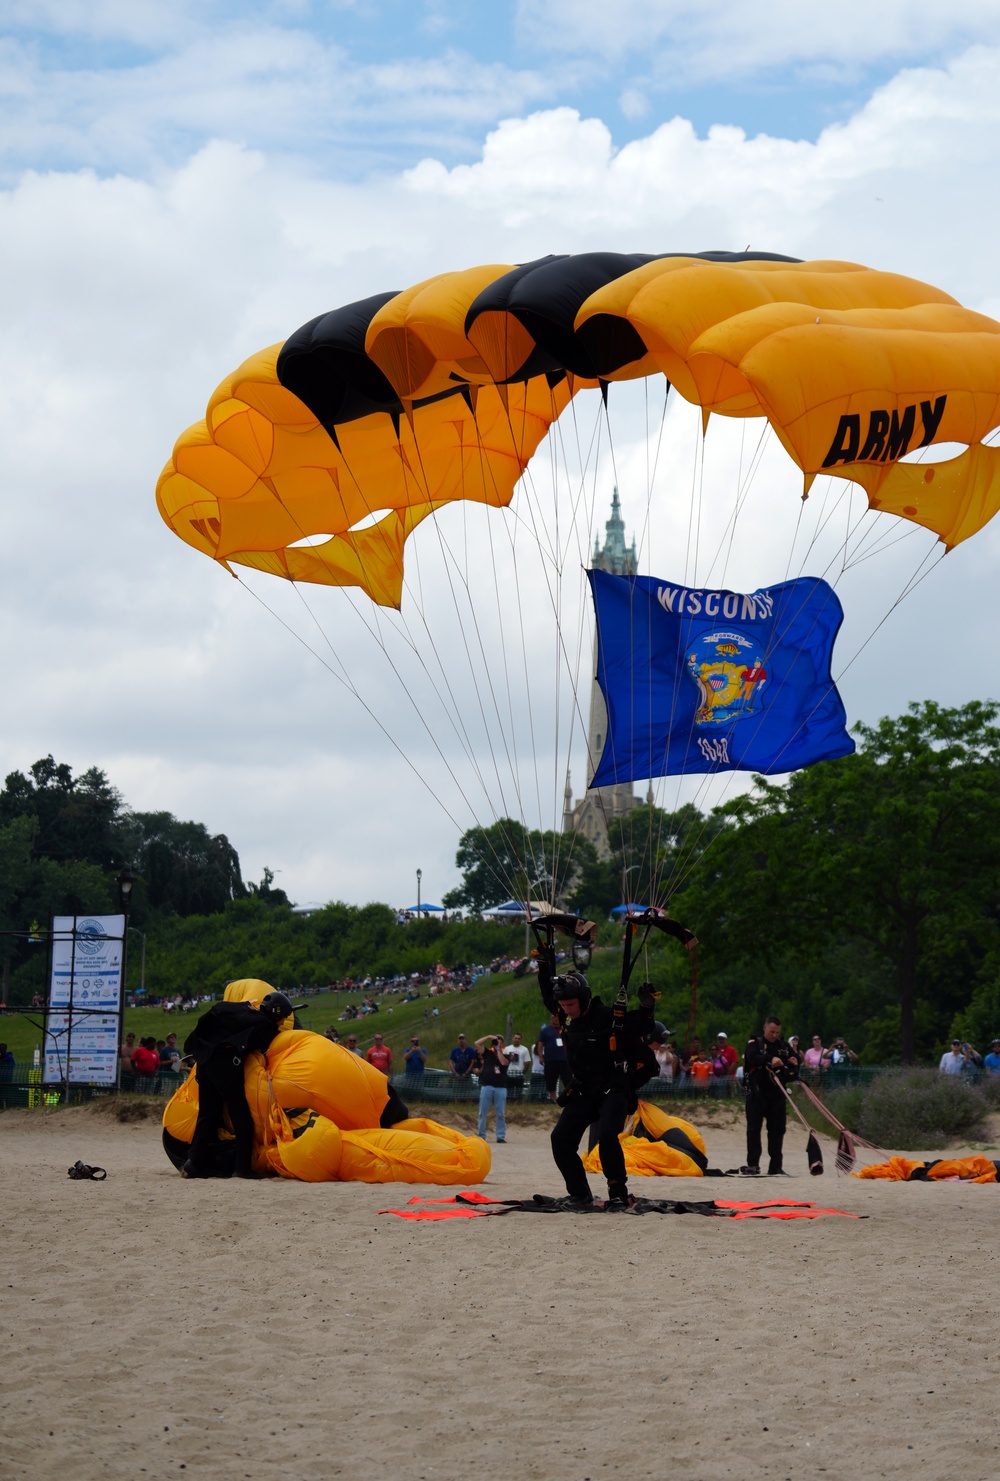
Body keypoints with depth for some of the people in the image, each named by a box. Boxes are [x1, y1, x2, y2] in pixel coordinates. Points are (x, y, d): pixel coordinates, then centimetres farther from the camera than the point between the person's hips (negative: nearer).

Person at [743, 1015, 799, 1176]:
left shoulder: (783, 1045, 14)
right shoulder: (755, 1044, -1)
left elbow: (795, 1059, 20)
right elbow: (752, 1058, -21)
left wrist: (794, 1063, -6)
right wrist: (770, 1059, -37)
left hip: (777, 1093, 4)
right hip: (757, 1093, -4)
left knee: (777, 1129, 4)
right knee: (754, 1128, -3)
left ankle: (775, 1166, 7)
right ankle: (752, 1164, 0)